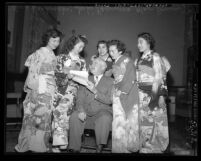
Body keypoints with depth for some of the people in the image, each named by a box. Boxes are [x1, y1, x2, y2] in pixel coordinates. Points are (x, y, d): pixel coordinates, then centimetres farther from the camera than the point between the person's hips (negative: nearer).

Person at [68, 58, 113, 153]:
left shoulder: (110, 81, 5)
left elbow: (109, 100, -8)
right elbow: (80, 98, 6)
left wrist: (95, 91, -21)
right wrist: (81, 110, -14)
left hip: (102, 111, -3)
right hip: (86, 111, 3)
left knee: (105, 119, -34)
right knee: (74, 117, -24)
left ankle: (99, 148, -19)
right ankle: (75, 148, -12)